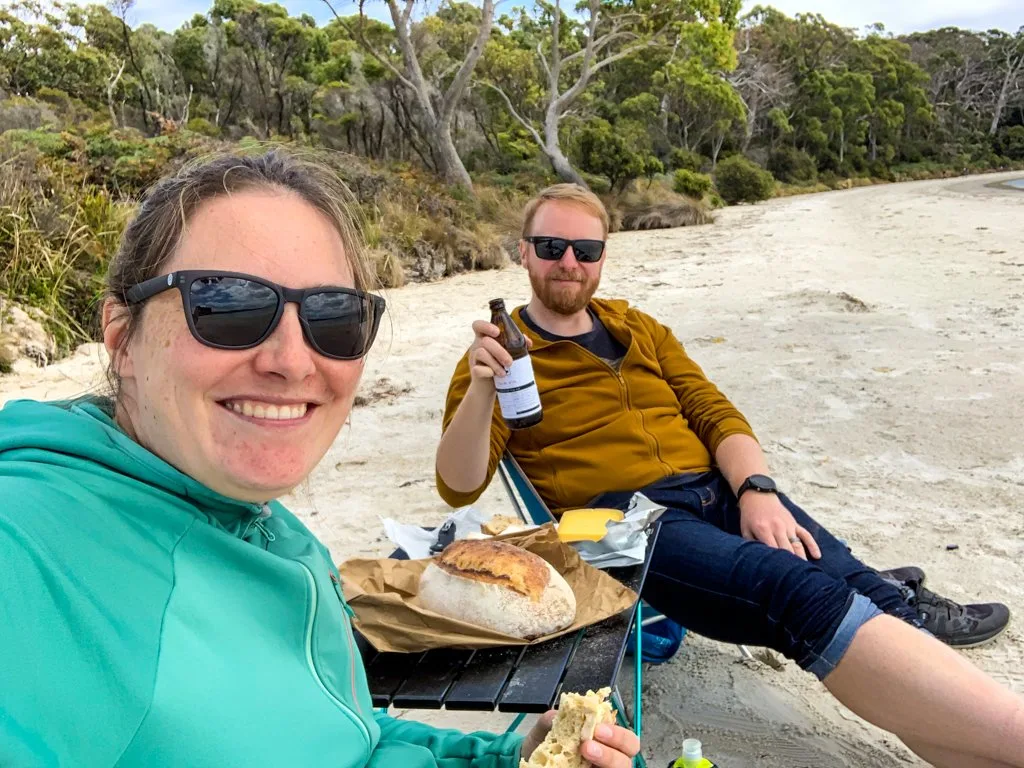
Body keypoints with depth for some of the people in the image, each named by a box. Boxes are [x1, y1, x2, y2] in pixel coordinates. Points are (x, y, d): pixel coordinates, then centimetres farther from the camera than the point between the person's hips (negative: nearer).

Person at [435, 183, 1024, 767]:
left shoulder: (639, 329, 22)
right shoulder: (502, 354, 7)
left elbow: (716, 414, 14)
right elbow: (460, 486, -3)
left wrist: (756, 490, -6)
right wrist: (481, 390, -23)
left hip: (718, 491, 6)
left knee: (866, 593, -21)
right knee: (806, 595, -30)